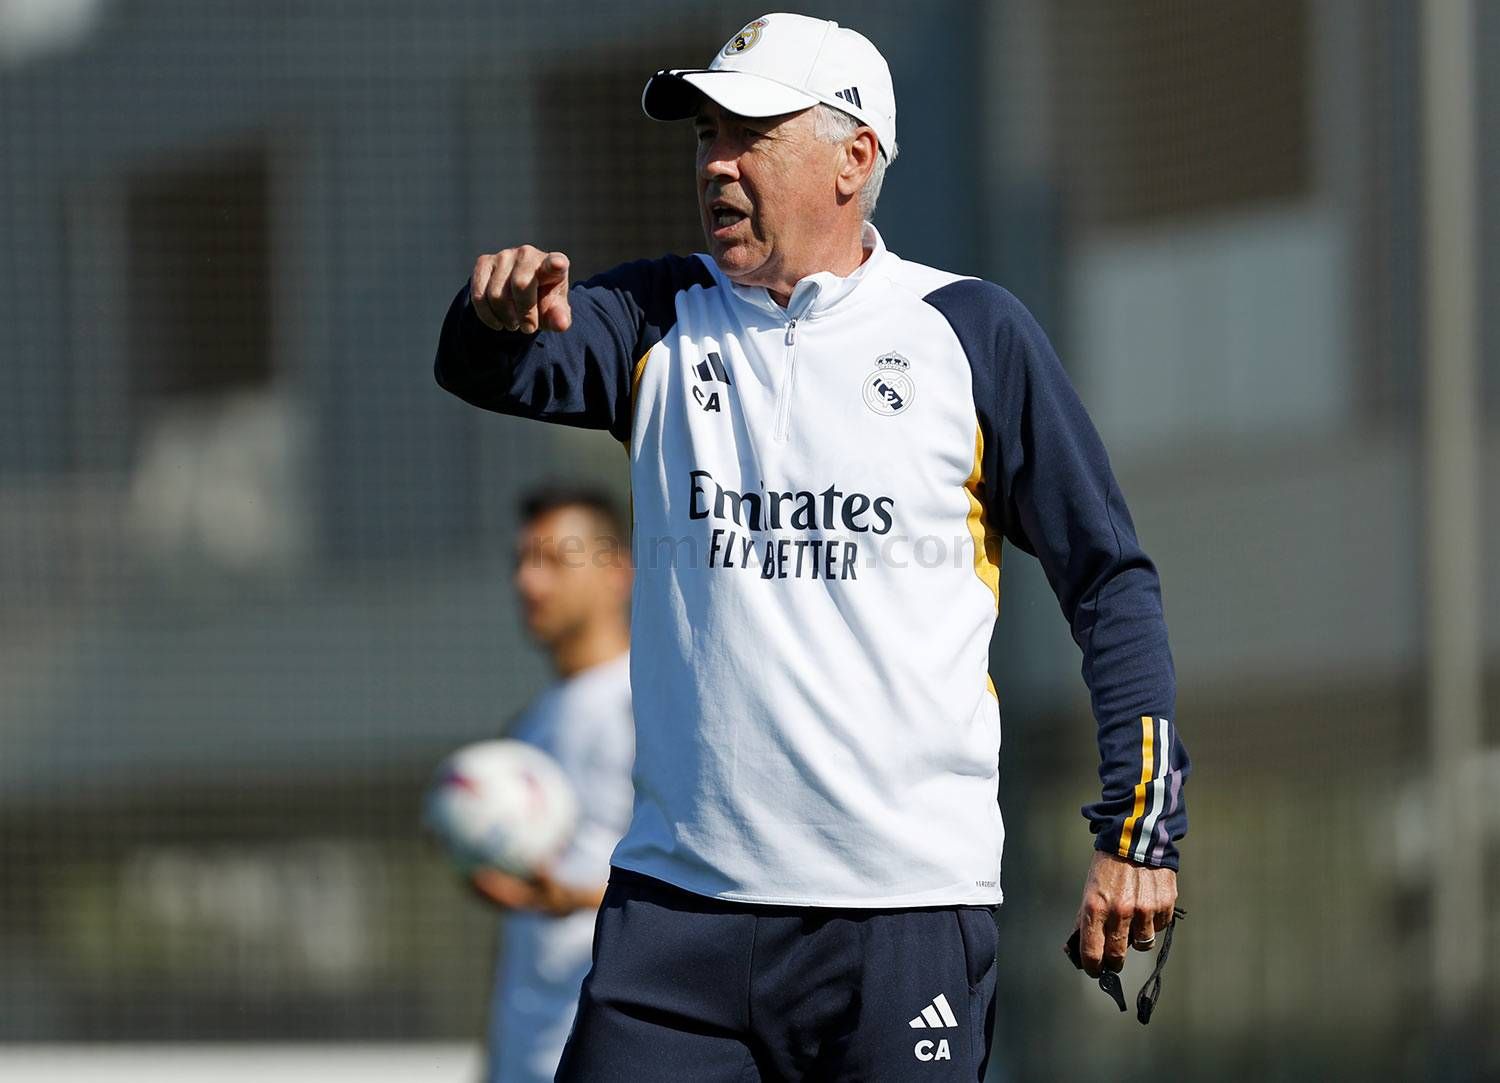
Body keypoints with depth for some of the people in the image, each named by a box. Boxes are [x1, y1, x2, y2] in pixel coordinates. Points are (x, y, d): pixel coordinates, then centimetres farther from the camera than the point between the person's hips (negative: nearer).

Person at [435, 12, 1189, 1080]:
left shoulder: (973, 335, 3)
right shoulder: (664, 321, 11)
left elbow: (1110, 581, 5)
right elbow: (495, 372, -7)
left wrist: (1139, 830, -4)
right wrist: (500, 317, -32)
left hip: (909, 908, -2)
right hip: (677, 901, 3)